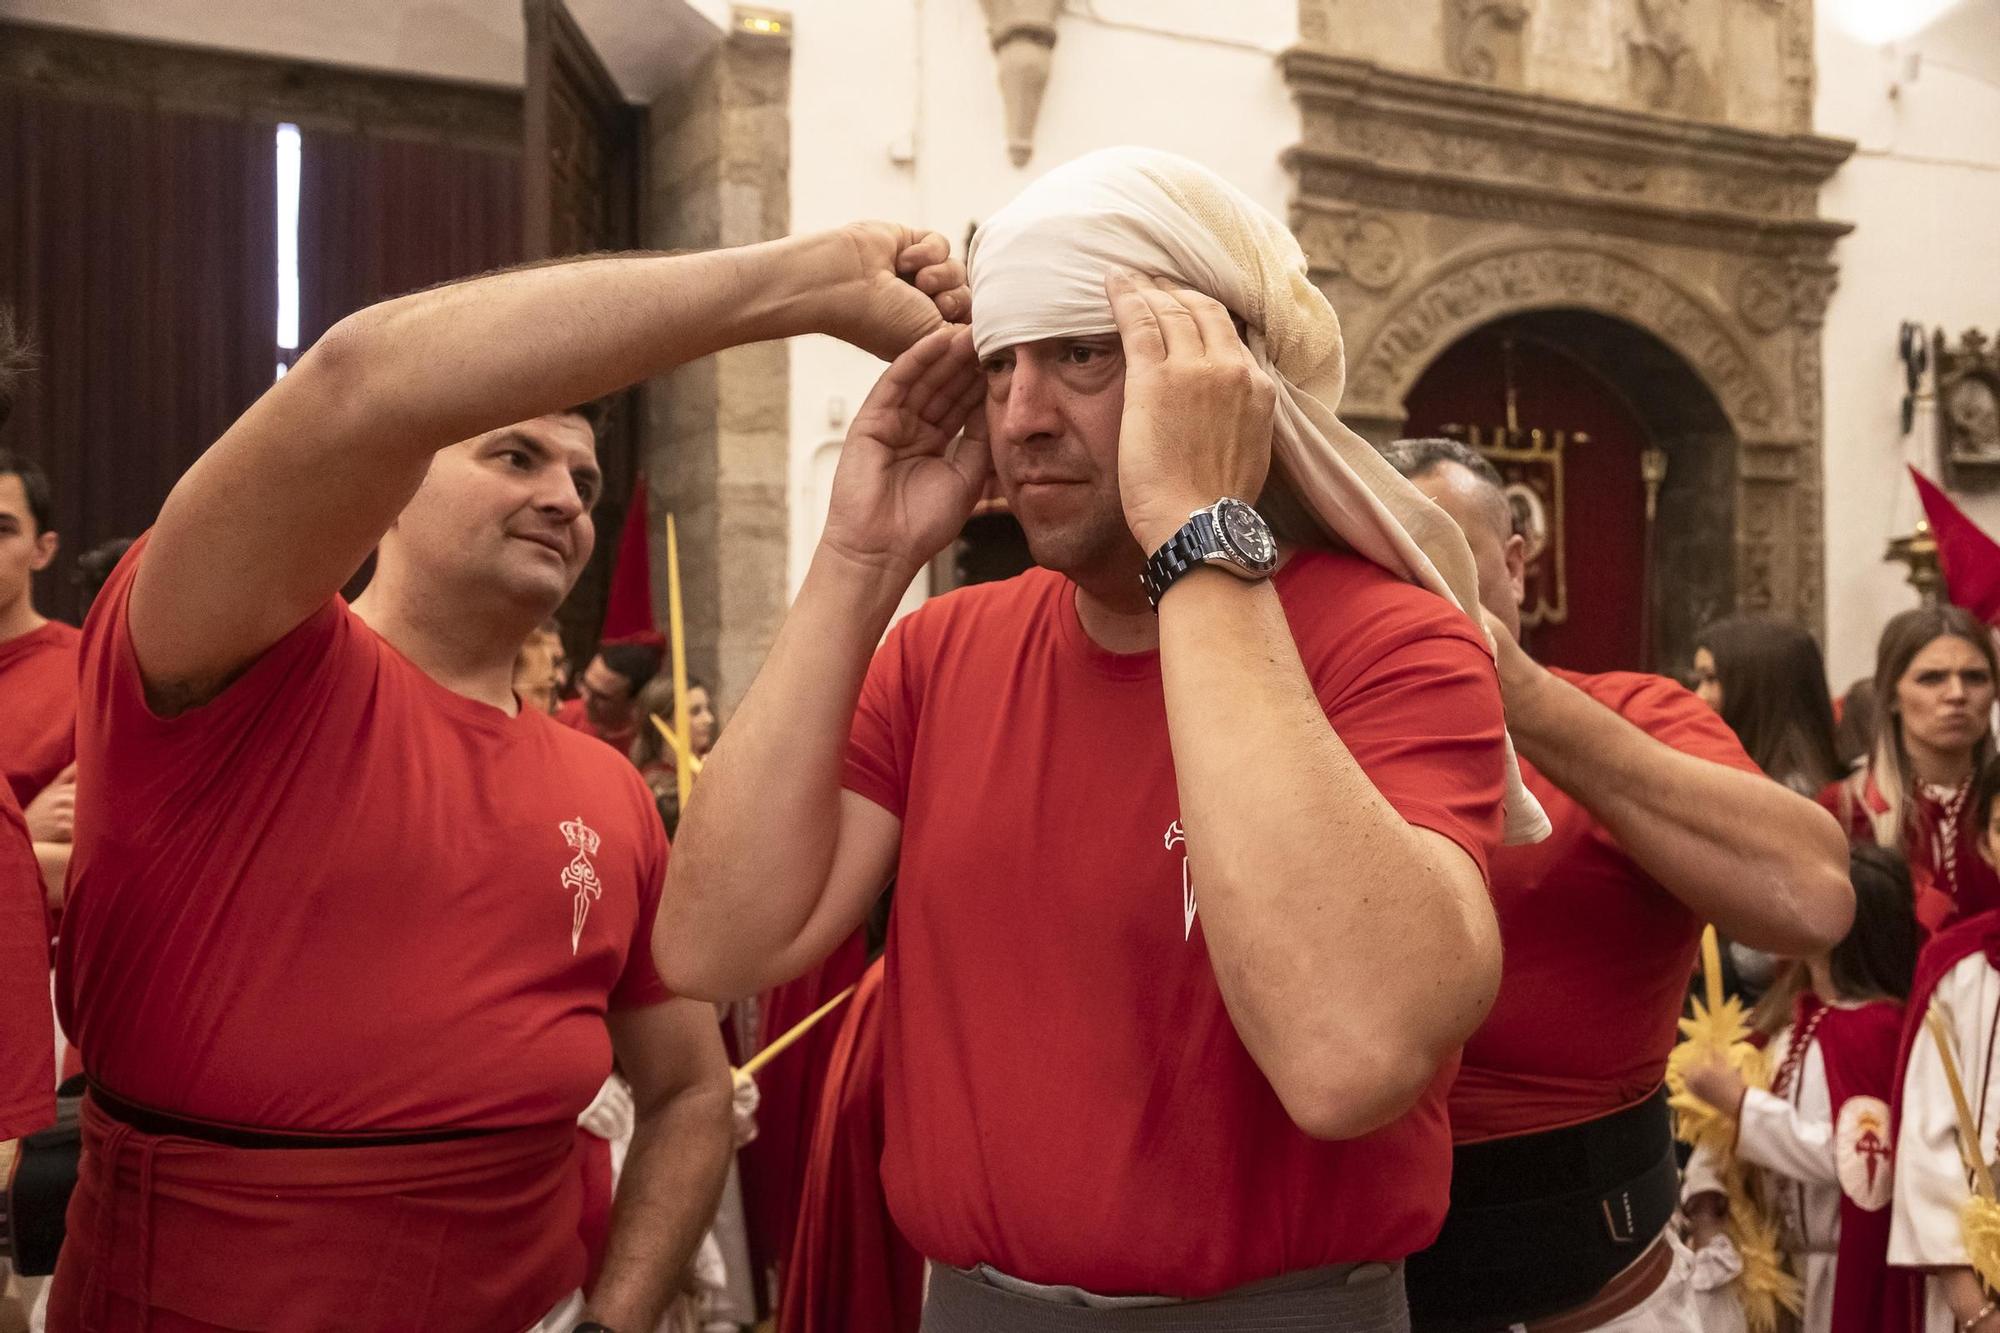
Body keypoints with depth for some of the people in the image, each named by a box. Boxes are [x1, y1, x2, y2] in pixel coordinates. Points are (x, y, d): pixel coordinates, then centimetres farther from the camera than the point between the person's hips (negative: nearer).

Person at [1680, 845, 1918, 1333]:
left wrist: (1739, 1101, -25)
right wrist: (1706, 1201, -9)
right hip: (1785, 1254, 8)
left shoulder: (1878, 1029, -20)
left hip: (1845, 1267, -8)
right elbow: (1736, 1110, 4)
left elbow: (1853, 1160, -26)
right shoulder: (1800, 1016, 6)